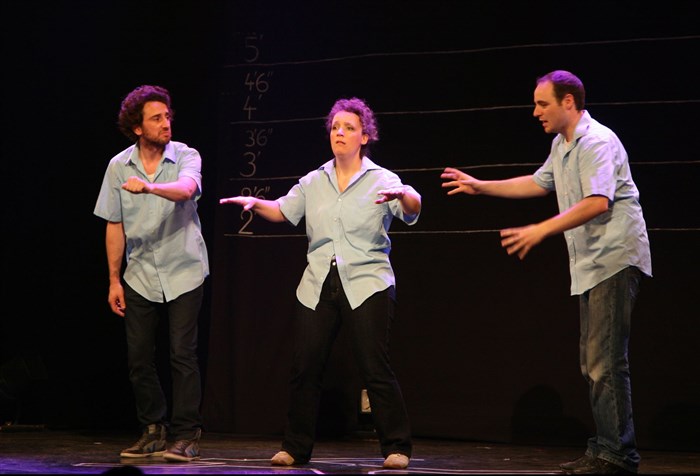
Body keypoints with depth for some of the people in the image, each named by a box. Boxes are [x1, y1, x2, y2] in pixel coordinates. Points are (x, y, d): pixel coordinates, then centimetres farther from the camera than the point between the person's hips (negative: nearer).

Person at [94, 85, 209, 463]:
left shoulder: (186, 157, -7)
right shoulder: (119, 166, 1)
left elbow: (185, 189, -31)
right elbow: (115, 226, 5)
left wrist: (149, 186, -49)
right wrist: (114, 280, 4)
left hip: (183, 272, -3)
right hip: (140, 276, 3)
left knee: (182, 355, -7)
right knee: (139, 358, 4)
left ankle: (186, 436, 0)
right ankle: (154, 431, 18)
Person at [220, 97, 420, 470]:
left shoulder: (380, 180, 1)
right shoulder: (313, 182, 14)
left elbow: (412, 209, -15)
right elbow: (283, 211, 20)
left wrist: (403, 195, -38)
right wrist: (255, 203, 1)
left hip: (366, 285, -4)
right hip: (318, 286, 4)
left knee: (375, 369, -9)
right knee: (304, 368, 3)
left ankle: (396, 448, 1)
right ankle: (295, 448, 14)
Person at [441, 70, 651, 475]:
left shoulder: (597, 142, -15)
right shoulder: (562, 145, 18)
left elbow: (598, 202, -27)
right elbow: (539, 184, 32)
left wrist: (540, 231, -30)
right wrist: (481, 187, 28)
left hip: (615, 260, -11)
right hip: (592, 266, 11)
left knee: (606, 361, -14)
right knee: (594, 362, 11)